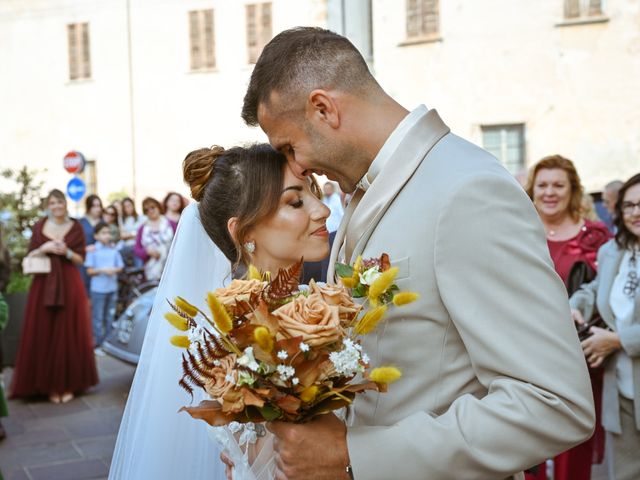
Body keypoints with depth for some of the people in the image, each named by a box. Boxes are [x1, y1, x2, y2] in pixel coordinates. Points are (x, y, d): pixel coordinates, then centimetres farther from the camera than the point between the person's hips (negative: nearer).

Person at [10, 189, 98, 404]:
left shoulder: (75, 227, 5)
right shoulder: (39, 227, 7)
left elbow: (81, 259, 5)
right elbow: (30, 257, 7)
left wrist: (66, 252, -14)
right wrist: (44, 248, -11)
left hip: (69, 285, -1)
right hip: (44, 285, 1)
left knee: (68, 334, -1)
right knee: (45, 335, -2)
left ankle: (68, 384, 8)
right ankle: (50, 385, 7)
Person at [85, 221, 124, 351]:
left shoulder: (114, 250, 8)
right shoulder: (93, 250, -4)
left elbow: (120, 267, 10)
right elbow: (89, 270, -5)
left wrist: (114, 270, -11)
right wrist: (102, 270, -19)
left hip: (112, 288, 4)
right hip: (98, 288, -4)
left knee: (110, 317, 12)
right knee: (98, 318, -1)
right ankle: (97, 344, 6)